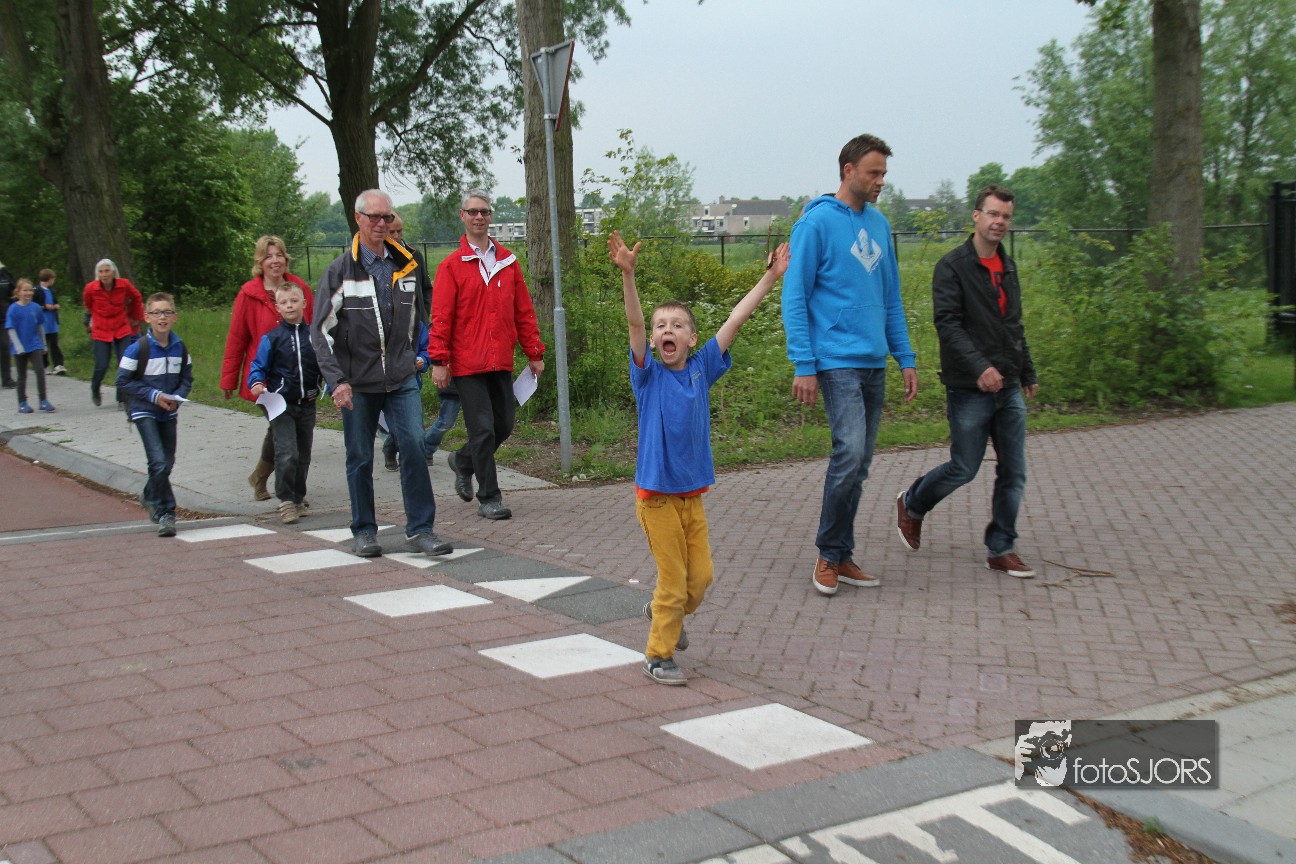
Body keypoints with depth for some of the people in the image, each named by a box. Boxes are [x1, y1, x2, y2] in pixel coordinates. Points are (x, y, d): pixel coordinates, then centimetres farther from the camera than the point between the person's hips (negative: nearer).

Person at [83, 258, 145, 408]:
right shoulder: (91, 288, -10)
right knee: (102, 366, -6)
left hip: (122, 330, 1)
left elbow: (136, 298, 12)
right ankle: (95, 390, 26)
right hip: (100, 331, -1)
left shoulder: (124, 285, -10)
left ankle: (122, 400, 2)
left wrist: (136, 318, 20)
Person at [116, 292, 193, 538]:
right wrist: (154, 395, -17)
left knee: (167, 462, 14)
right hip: (144, 412, -5)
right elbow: (123, 381, -10)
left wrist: (178, 396, -11)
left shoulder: (179, 347, -1)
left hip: (169, 413, 5)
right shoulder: (138, 348, -14)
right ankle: (166, 513, -6)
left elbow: (186, 378, 9)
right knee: (159, 463, -15)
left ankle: (150, 497, 42)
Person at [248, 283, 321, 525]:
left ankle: (298, 498, 28)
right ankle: (286, 500, -5)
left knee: (303, 456, 13)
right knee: (287, 454, -15)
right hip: (282, 405, -3)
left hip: (307, 405, 3)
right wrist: (256, 383, -18)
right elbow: (259, 366, 0)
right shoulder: (271, 338, -2)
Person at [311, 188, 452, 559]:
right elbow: (321, 331, -6)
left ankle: (420, 530, -3)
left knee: (414, 447, -10)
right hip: (358, 383, -2)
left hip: (402, 380, 2)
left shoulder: (405, 265, 9)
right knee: (360, 459, 7)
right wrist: (336, 380, -15)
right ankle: (364, 532, 20)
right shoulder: (341, 271, -3)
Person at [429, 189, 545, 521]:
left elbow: (524, 311, 12)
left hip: (501, 362, 5)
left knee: (504, 425, 10)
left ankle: (463, 462, 36)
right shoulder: (452, 266, -3)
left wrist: (534, 353, 10)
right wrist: (439, 360, -10)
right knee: (483, 429, -4)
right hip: (467, 363, -5)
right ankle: (489, 499, 6)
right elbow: (441, 317, -5)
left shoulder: (508, 262, 10)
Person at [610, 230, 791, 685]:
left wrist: (770, 277, 3)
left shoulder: (700, 369, 3)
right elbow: (634, 323, -21)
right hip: (657, 495, -4)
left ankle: (663, 612, 40)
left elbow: (735, 319, 2)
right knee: (673, 580, 1)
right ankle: (659, 654, 18)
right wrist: (627, 274, -34)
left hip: (692, 494, 4)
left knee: (701, 577, 11)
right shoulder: (648, 375, -6)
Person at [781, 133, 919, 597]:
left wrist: (905, 357, 14)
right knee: (849, 454, -16)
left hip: (875, 362, 7)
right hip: (838, 361, -7)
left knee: (859, 465, 9)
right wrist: (803, 365, -14)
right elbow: (794, 296, -9)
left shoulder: (878, 223, 14)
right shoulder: (817, 222, -7)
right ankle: (829, 554, 1)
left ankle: (842, 555, 19)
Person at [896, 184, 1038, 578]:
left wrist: (1027, 373, 25)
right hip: (969, 390, -7)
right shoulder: (953, 266, -8)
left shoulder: (1008, 268, 15)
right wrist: (979, 366, -28)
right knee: (964, 469, 0)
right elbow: (947, 323, -18)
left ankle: (1001, 549, 15)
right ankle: (912, 504, 26)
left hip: (1009, 389, 7)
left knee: (1013, 473, 5)